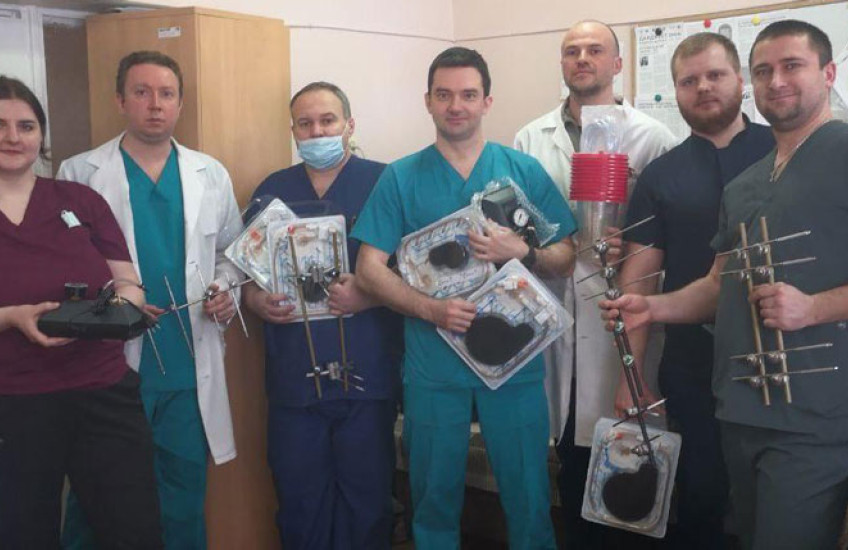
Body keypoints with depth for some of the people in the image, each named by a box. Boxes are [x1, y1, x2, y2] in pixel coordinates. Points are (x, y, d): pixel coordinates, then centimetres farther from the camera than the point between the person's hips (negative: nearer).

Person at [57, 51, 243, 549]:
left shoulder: (211, 174, 8)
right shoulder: (80, 174, -1)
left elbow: (232, 251, 15)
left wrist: (225, 289, -4)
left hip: (191, 369, 3)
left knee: (186, 500, 13)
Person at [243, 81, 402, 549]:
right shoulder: (272, 191, 12)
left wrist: (369, 294, -19)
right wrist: (256, 300, -6)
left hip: (366, 374, -3)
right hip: (293, 376, 3)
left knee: (367, 497, 6)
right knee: (299, 501, 10)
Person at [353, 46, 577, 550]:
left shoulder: (525, 171, 3)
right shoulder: (401, 178, 2)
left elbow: (567, 259, 4)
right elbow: (370, 270, -2)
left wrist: (521, 253, -16)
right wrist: (431, 309, -17)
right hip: (433, 364, 0)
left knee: (528, 493, 8)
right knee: (435, 495, 13)